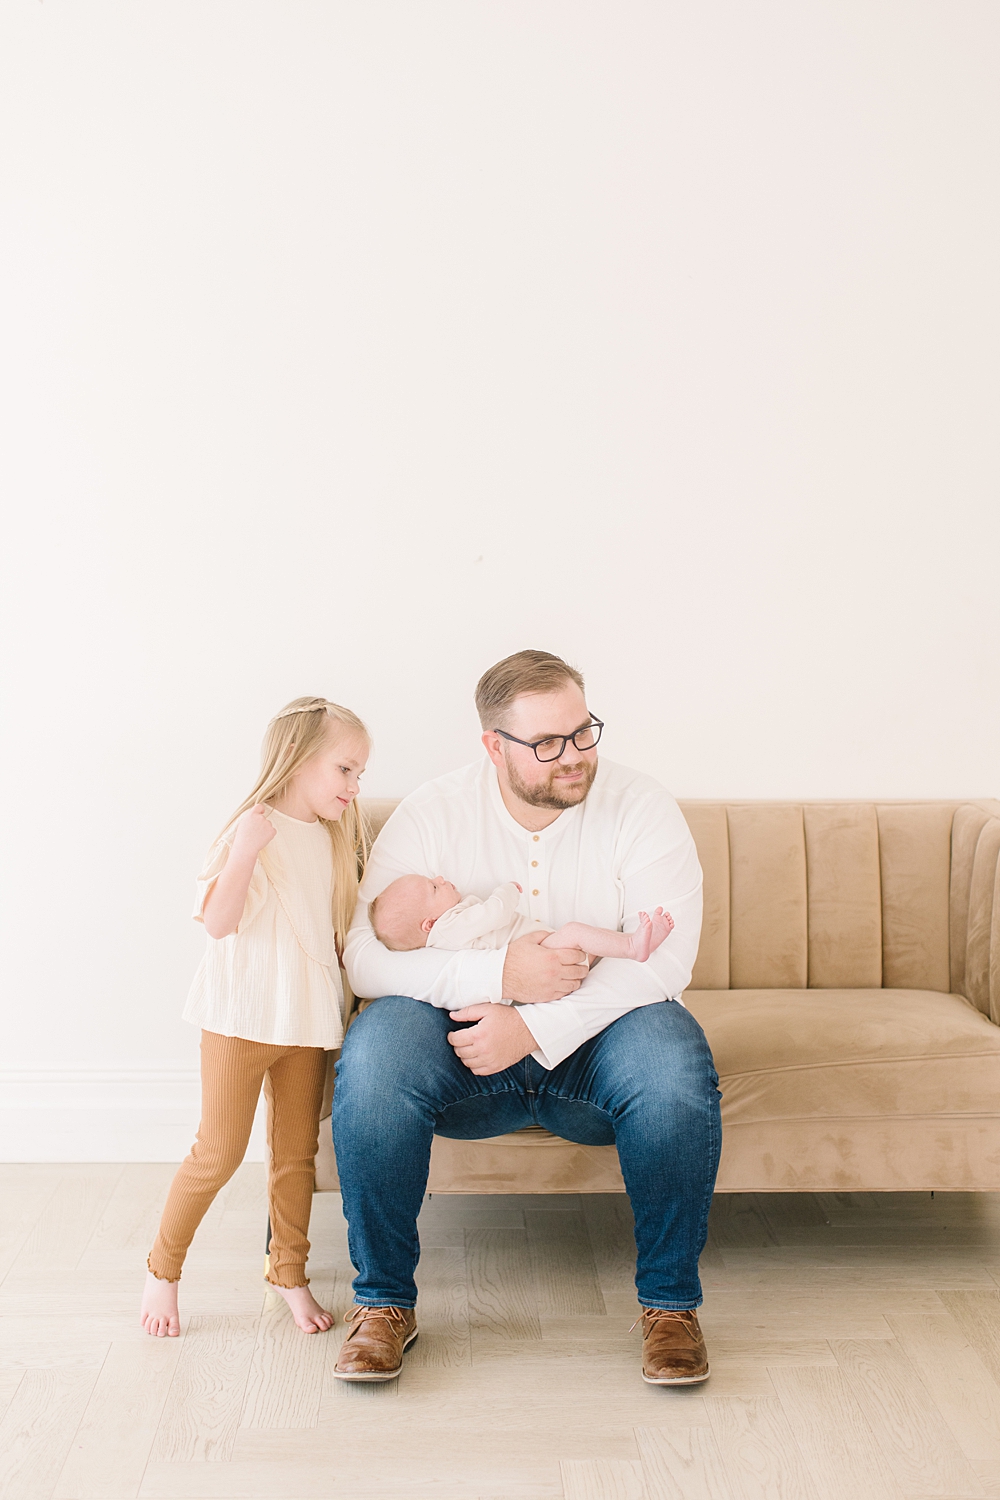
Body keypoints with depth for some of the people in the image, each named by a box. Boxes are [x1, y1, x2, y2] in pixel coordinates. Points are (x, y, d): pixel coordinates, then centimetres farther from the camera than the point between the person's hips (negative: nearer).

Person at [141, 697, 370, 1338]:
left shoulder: (336, 840, 10)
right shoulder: (253, 831, -11)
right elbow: (219, 922, -19)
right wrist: (245, 852, -29)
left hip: (308, 1019, 6)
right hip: (243, 1015, -6)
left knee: (297, 1152, 11)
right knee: (219, 1152, -1)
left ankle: (290, 1273, 26)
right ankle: (162, 1270, 18)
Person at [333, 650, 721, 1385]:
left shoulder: (641, 807, -6)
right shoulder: (433, 814, -3)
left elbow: (665, 954, -17)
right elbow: (365, 957, -10)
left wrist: (536, 1027, -27)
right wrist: (498, 972, -23)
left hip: (597, 1032, 0)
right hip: (464, 1033, 1)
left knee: (675, 1064, -33)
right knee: (374, 1055, -30)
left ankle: (670, 1301, -13)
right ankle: (384, 1301, -12)